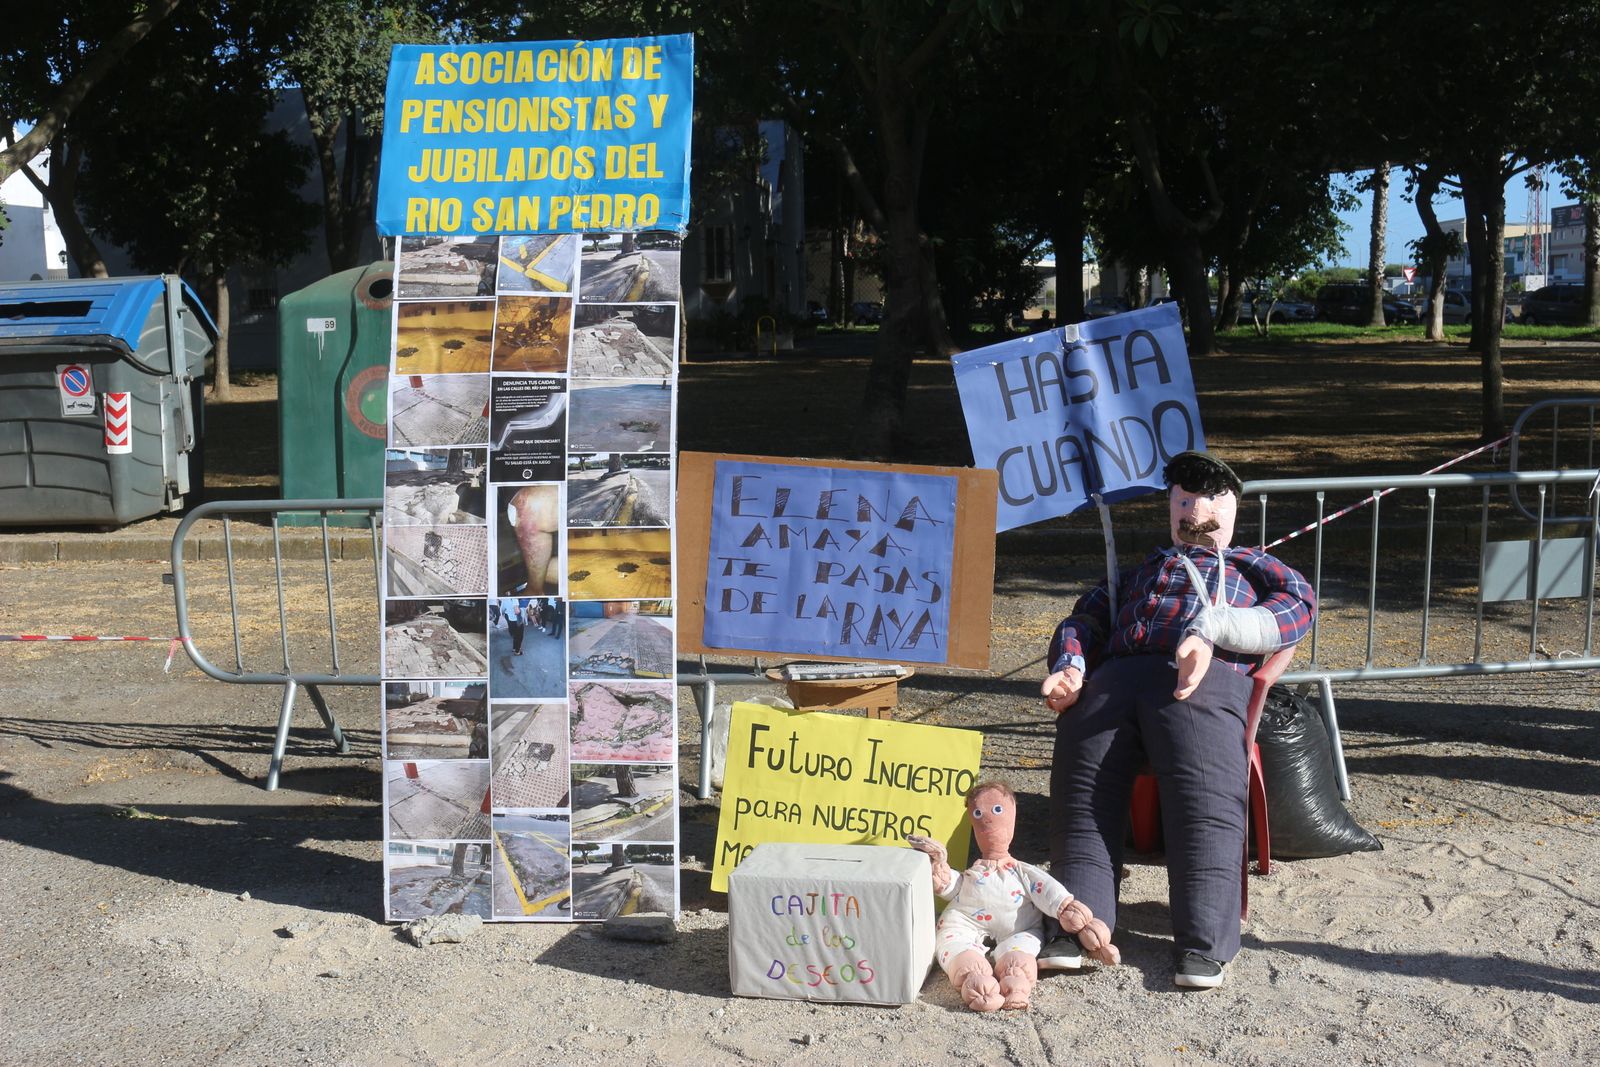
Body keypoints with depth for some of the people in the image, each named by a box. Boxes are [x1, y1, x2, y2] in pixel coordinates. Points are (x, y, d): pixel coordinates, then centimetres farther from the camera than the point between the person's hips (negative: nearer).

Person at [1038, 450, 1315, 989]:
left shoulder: (1251, 565, 34)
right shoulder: (1137, 573, 44)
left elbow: (1298, 605, 10)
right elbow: (1084, 620, 29)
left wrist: (1209, 630, -7)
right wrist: (1069, 669, 3)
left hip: (1205, 680, -3)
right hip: (1113, 678, 3)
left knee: (1205, 804, -27)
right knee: (1081, 797, -22)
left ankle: (1204, 945, -30)